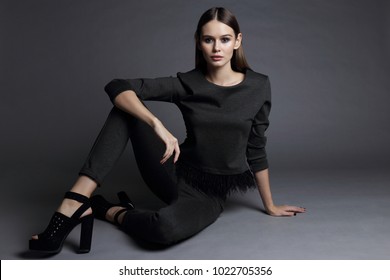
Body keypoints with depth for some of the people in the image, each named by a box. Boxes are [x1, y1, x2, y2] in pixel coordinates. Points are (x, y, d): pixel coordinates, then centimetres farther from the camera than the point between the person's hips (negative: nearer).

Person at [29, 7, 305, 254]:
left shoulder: (258, 86, -6)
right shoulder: (187, 84, -6)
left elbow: (256, 151, 4)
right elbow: (117, 87, -16)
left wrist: (270, 205, 10)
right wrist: (158, 125, -32)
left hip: (208, 195, -1)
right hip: (175, 175, 2)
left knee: (166, 228, -38)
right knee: (127, 105, -19)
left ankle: (110, 211, -6)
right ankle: (74, 203, -27)